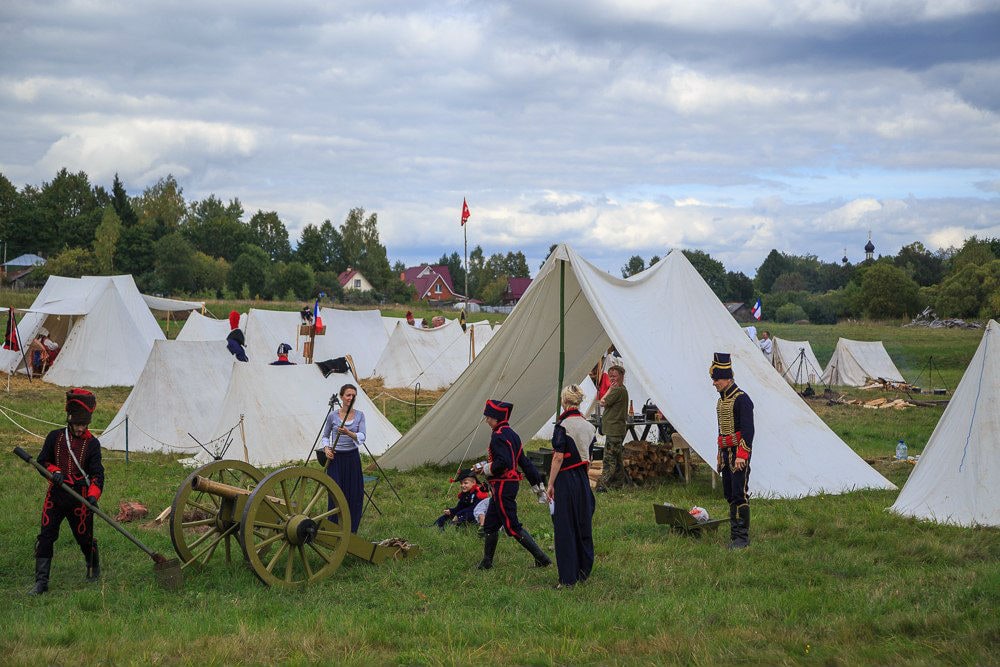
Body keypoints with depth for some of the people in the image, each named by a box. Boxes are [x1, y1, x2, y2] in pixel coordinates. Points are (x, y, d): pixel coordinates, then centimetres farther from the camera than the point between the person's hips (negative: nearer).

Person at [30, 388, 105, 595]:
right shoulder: (55, 437, 4)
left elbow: (97, 474, -6)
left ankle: (94, 568, 34)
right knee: (46, 536, -6)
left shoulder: (92, 443, -1)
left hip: (80, 497, -2)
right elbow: (42, 461, 10)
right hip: (55, 494, 2)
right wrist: (54, 471, -12)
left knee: (84, 536, 5)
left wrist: (93, 495, -22)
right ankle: (41, 581, -3)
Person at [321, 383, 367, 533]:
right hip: (336, 458, -2)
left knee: (355, 495, 3)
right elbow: (325, 436, 11)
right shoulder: (333, 416, -1)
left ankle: (351, 532, 16)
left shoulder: (359, 415, 2)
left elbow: (362, 437, -12)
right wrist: (326, 448, -8)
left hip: (352, 458, 2)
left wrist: (349, 433, -30)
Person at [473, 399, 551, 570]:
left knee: (512, 527, -6)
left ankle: (542, 558, -8)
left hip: (502, 486, -10)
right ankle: (486, 562, 23)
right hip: (512, 484, 10)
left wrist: (486, 469, -10)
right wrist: (537, 483, 20)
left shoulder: (498, 436, -17)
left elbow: (502, 463, -27)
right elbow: (524, 462, 17)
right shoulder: (512, 435, 13)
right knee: (490, 523, 16)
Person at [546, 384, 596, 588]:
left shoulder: (563, 426, -13)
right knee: (583, 526, 15)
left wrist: (550, 484, -11)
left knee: (565, 528, -2)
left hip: (565, 479, -7)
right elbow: (588, 457, 13)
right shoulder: (589, 426, 7)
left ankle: (568, 578, -1)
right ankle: (583, 571, 23)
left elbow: (558, 457, -16)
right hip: (583, 479, 7)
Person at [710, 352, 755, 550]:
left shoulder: (741, 399, -13)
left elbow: (748, 430, -19)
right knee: (729, 495, 10)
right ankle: (735, 533, 14)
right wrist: (721, 454, 22)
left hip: (739, 453, -9)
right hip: (726, 453, 9)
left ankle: (742, 537, -10)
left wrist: (741, 455, -24)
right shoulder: (722, 400, 16)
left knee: (740, 494, -10)